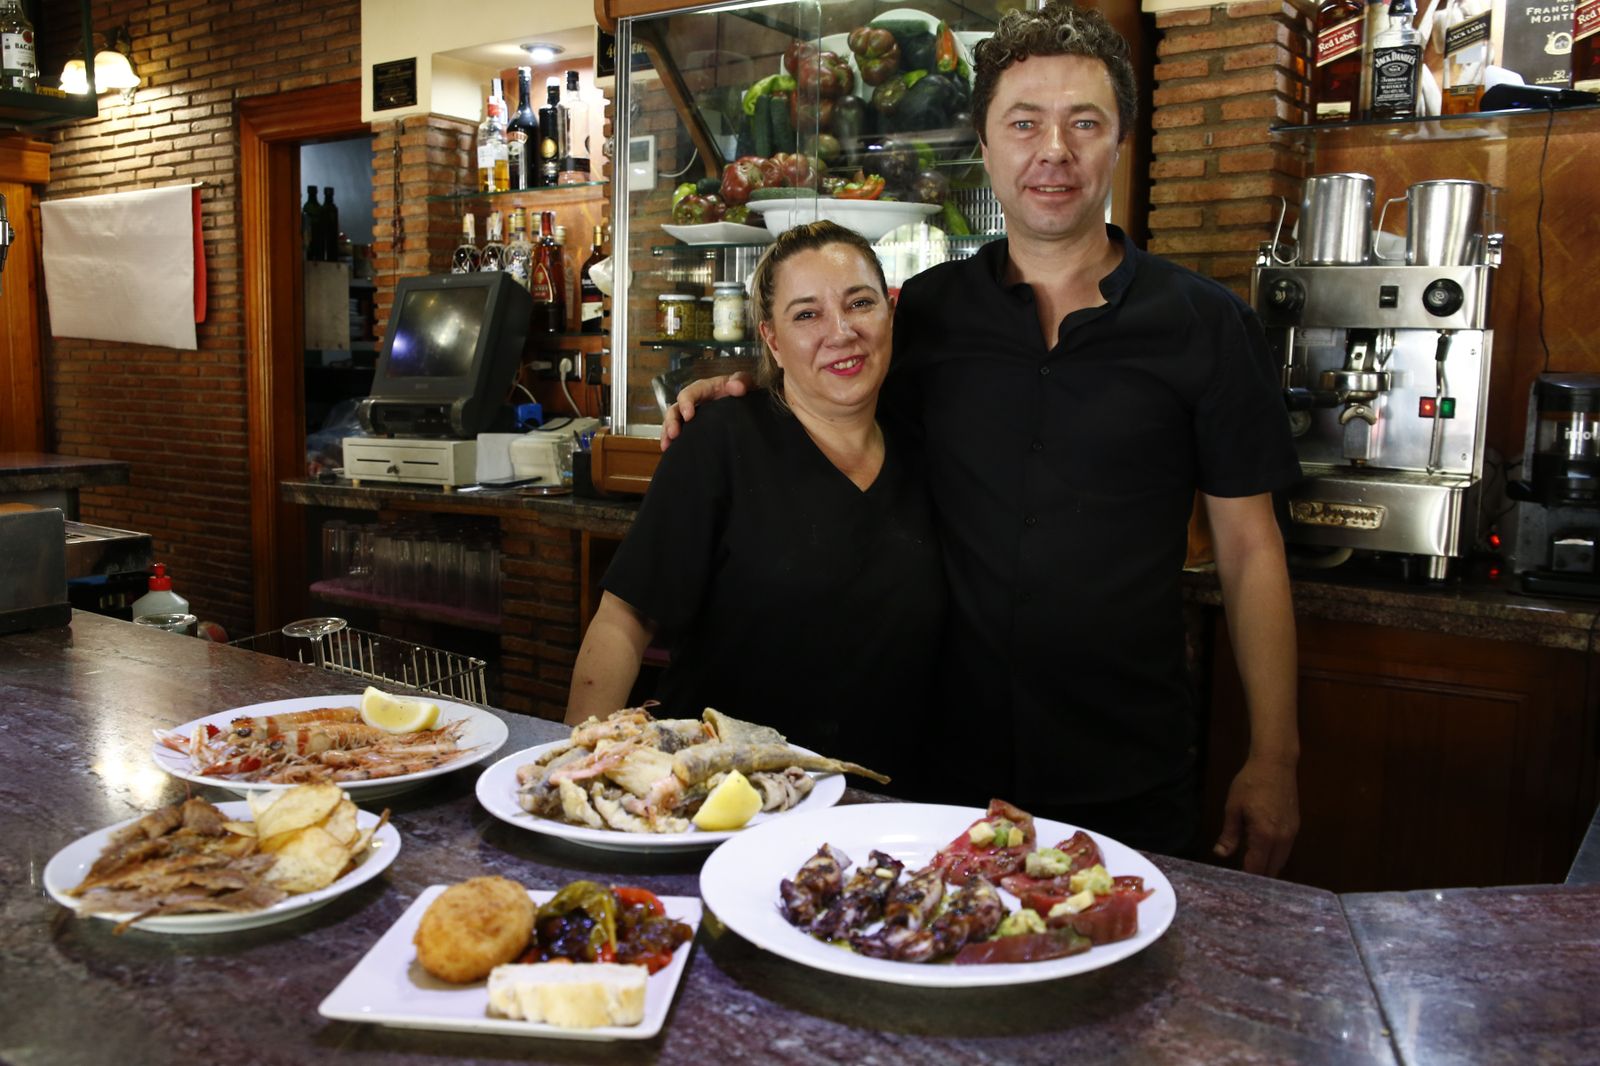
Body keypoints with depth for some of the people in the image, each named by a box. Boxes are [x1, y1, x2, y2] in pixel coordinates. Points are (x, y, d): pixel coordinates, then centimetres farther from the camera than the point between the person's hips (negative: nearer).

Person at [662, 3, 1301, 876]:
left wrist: (1273, 758, -2)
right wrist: (746, 397, -4)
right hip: (952, 762, 2)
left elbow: (1250, 550, -1)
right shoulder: (929, 310, 1)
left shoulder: (1205, 324, -3)